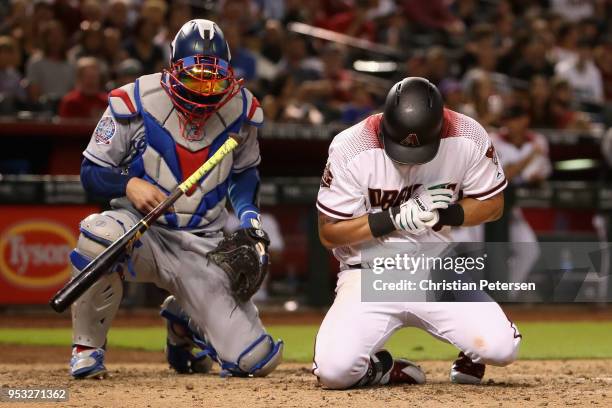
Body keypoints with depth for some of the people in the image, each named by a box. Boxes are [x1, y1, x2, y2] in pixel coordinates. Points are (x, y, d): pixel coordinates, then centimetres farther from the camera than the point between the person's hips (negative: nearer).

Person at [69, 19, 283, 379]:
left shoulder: (240, 109, -2)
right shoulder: (136, 102, -13)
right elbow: (91, 171, -7)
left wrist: (249, 215, -2)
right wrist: (128, 184, -28)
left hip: (205, 244, 3)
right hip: (143, 229, -3)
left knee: (257, 360, -7)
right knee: (99, 234, -41)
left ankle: (184, 321, 29)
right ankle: (88, 347, -15)